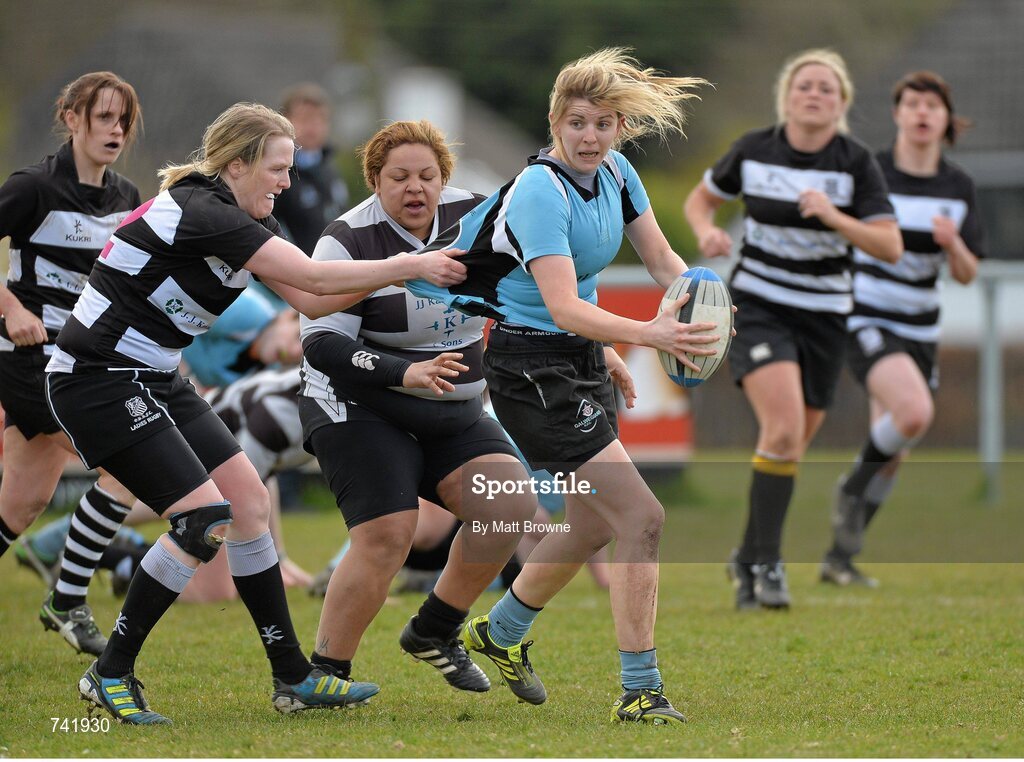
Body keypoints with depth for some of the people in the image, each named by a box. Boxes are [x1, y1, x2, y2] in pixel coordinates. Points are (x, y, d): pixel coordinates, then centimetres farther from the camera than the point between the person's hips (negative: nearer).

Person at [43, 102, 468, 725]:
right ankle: (110, 674, -4)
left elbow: (312, 299, 7)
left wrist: (397, 270, -5)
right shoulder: (201, 213, -22)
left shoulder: (243, 219, 8)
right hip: (99, 384, -10)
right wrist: (411, 266, -16)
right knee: (205, 519, -17)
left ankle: (293, 677, 12)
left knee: (250, 501, 6)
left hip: (153, 381, 10)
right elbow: (315, 279, -24)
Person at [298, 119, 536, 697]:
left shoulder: (472, 215, 0)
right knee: (387, 537, -22)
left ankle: (435, 632, 5)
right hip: (360, 411, -6)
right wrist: (403, 373, -37)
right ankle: (325, 674, -8)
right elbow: (321, 343, -24)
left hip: (453, 416, 6)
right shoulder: (350, 241, -16)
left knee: (513, 506, -14)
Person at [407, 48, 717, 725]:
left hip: (581, 358, 9)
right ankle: (640, 694, -11)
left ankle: (500, 635, 43)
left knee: (595, 524, 20)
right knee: (642, 519, -15)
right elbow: (562, 305, -34)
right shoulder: (540, 192, -24)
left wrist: (666, 321, -14)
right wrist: (650, 334, -47)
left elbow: (661, 257, 7)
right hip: (532, 369, -9)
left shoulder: (615, 174, 1)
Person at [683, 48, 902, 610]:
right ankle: (768, 562, -15)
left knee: (791, 447, 8)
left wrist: (832, 216, -29)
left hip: (823, 317, 2)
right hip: (757, 307, -2)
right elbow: (700, 198, 12)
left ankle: (748, 561, 28)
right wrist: (707, 232, -10)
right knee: (784, 428, -23)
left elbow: (890, 247, -14)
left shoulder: (857, 164, -7)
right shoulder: (754, 150, -4)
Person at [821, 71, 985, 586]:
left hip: (918, 331, 5)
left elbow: (966, 274, 1)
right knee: (915, 413, -30)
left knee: (891, 458, 7)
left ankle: (840, 556, 22)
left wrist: (954, 243, -19)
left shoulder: (958, 187, 2)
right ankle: (853, 487, -4)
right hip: (866, 323, -5)